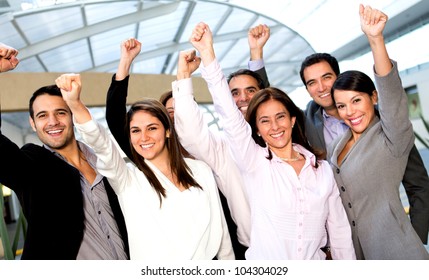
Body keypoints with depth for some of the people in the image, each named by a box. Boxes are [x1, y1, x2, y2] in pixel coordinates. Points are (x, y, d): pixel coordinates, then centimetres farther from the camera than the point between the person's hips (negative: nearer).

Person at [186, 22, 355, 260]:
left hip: (315, 260, 2)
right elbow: (230, 117, -21)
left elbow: (339, 229, 5)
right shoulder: (254, 162, -8)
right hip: (264, 264, -2)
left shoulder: (323, 169, 0)